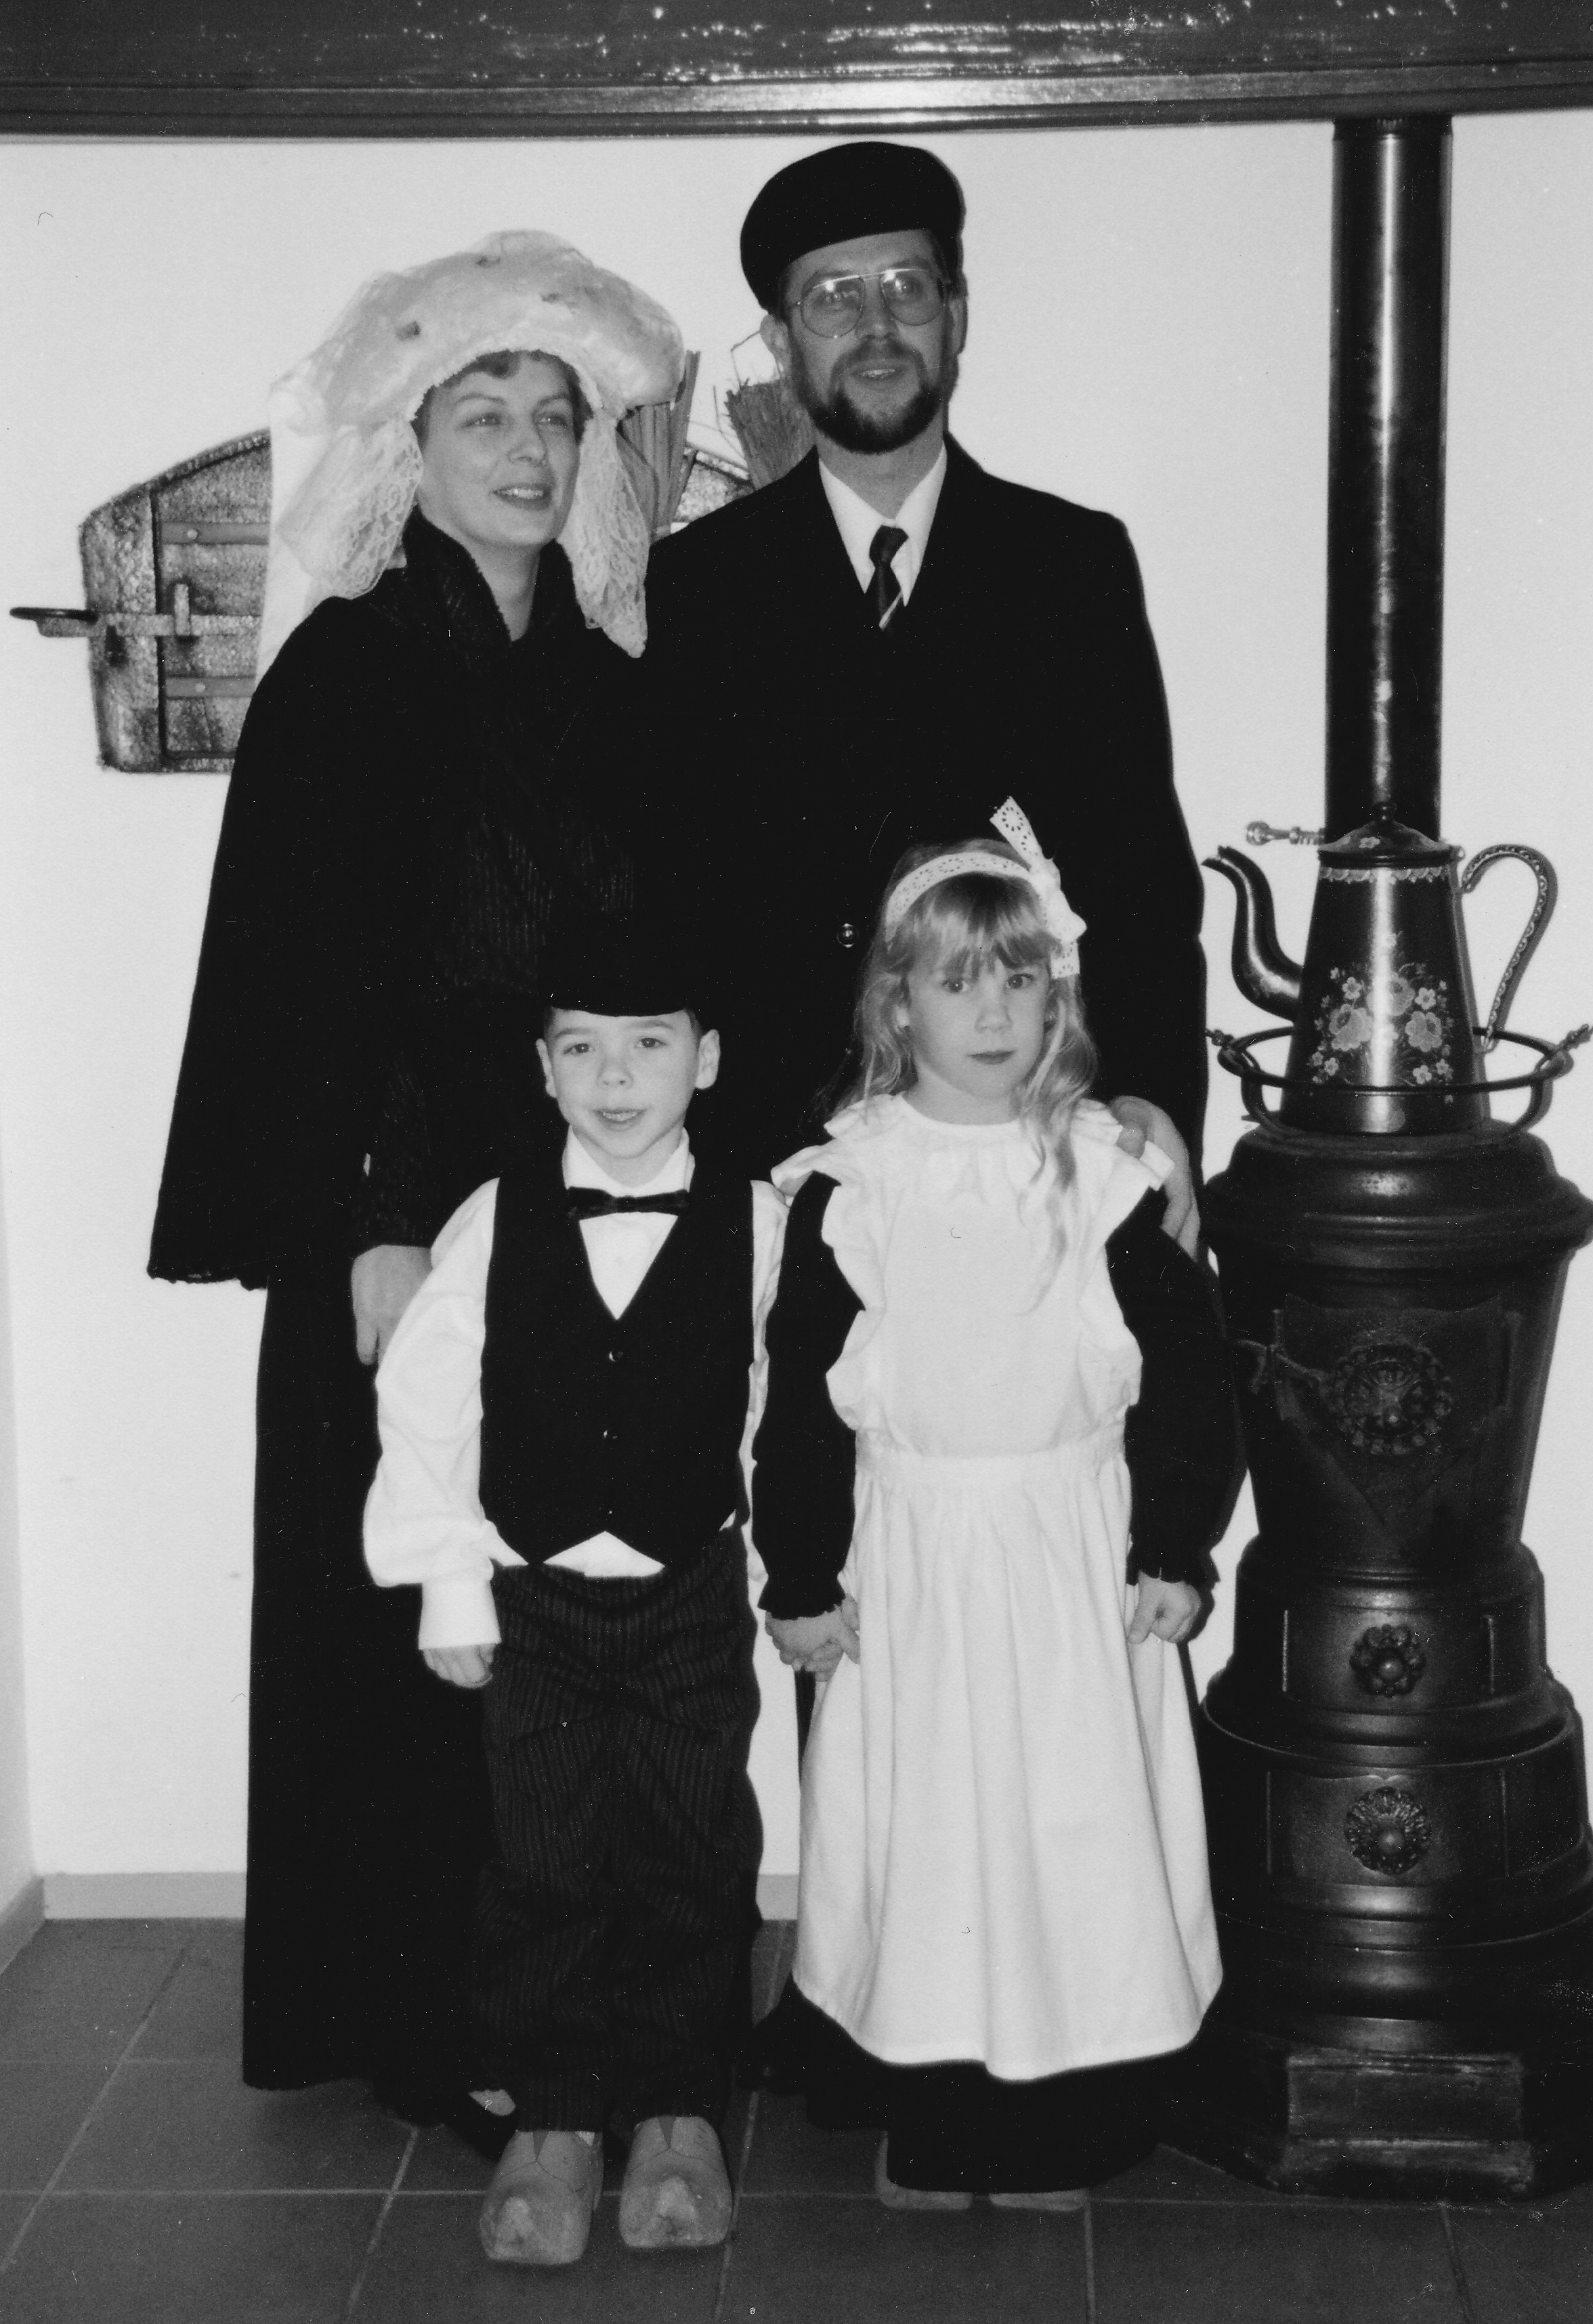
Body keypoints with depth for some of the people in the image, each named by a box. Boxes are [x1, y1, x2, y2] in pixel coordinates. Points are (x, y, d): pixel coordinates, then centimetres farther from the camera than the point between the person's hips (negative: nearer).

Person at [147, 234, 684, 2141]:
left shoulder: (603, 680, 12)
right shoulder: (348, 665, -5)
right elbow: (302, 966, -10)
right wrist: (369, 1232, -15)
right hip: (412, 1212, -5)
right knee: (419, 1639, 2)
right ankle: (422, 2026, 16)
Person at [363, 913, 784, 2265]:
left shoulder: (757, 1227, -7)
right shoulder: (493, 1225, -5)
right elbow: (425, 1405, -3)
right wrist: (450, 1584, -4)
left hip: (693, 1595, 0)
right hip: (535, 1595, 1)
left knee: (694, 1860, 9)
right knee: (545, 1868, 7)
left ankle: (681, 2114, 25)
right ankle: (553, 2126, 21)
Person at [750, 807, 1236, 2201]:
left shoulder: (1109, 1183, -1)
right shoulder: (844, 1194, -4)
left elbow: (1185, 1376, 2)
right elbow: (801, 1398, -1)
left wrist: (1174, 1551, -2)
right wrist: (801, 1579, -2)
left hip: (1080, 1566, 1)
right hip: (911, 1574, 0)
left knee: (1077, 1837, 5)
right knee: (919, 1839, 6)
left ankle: (1059, 2130, 20)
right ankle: (926, 2124, 21)